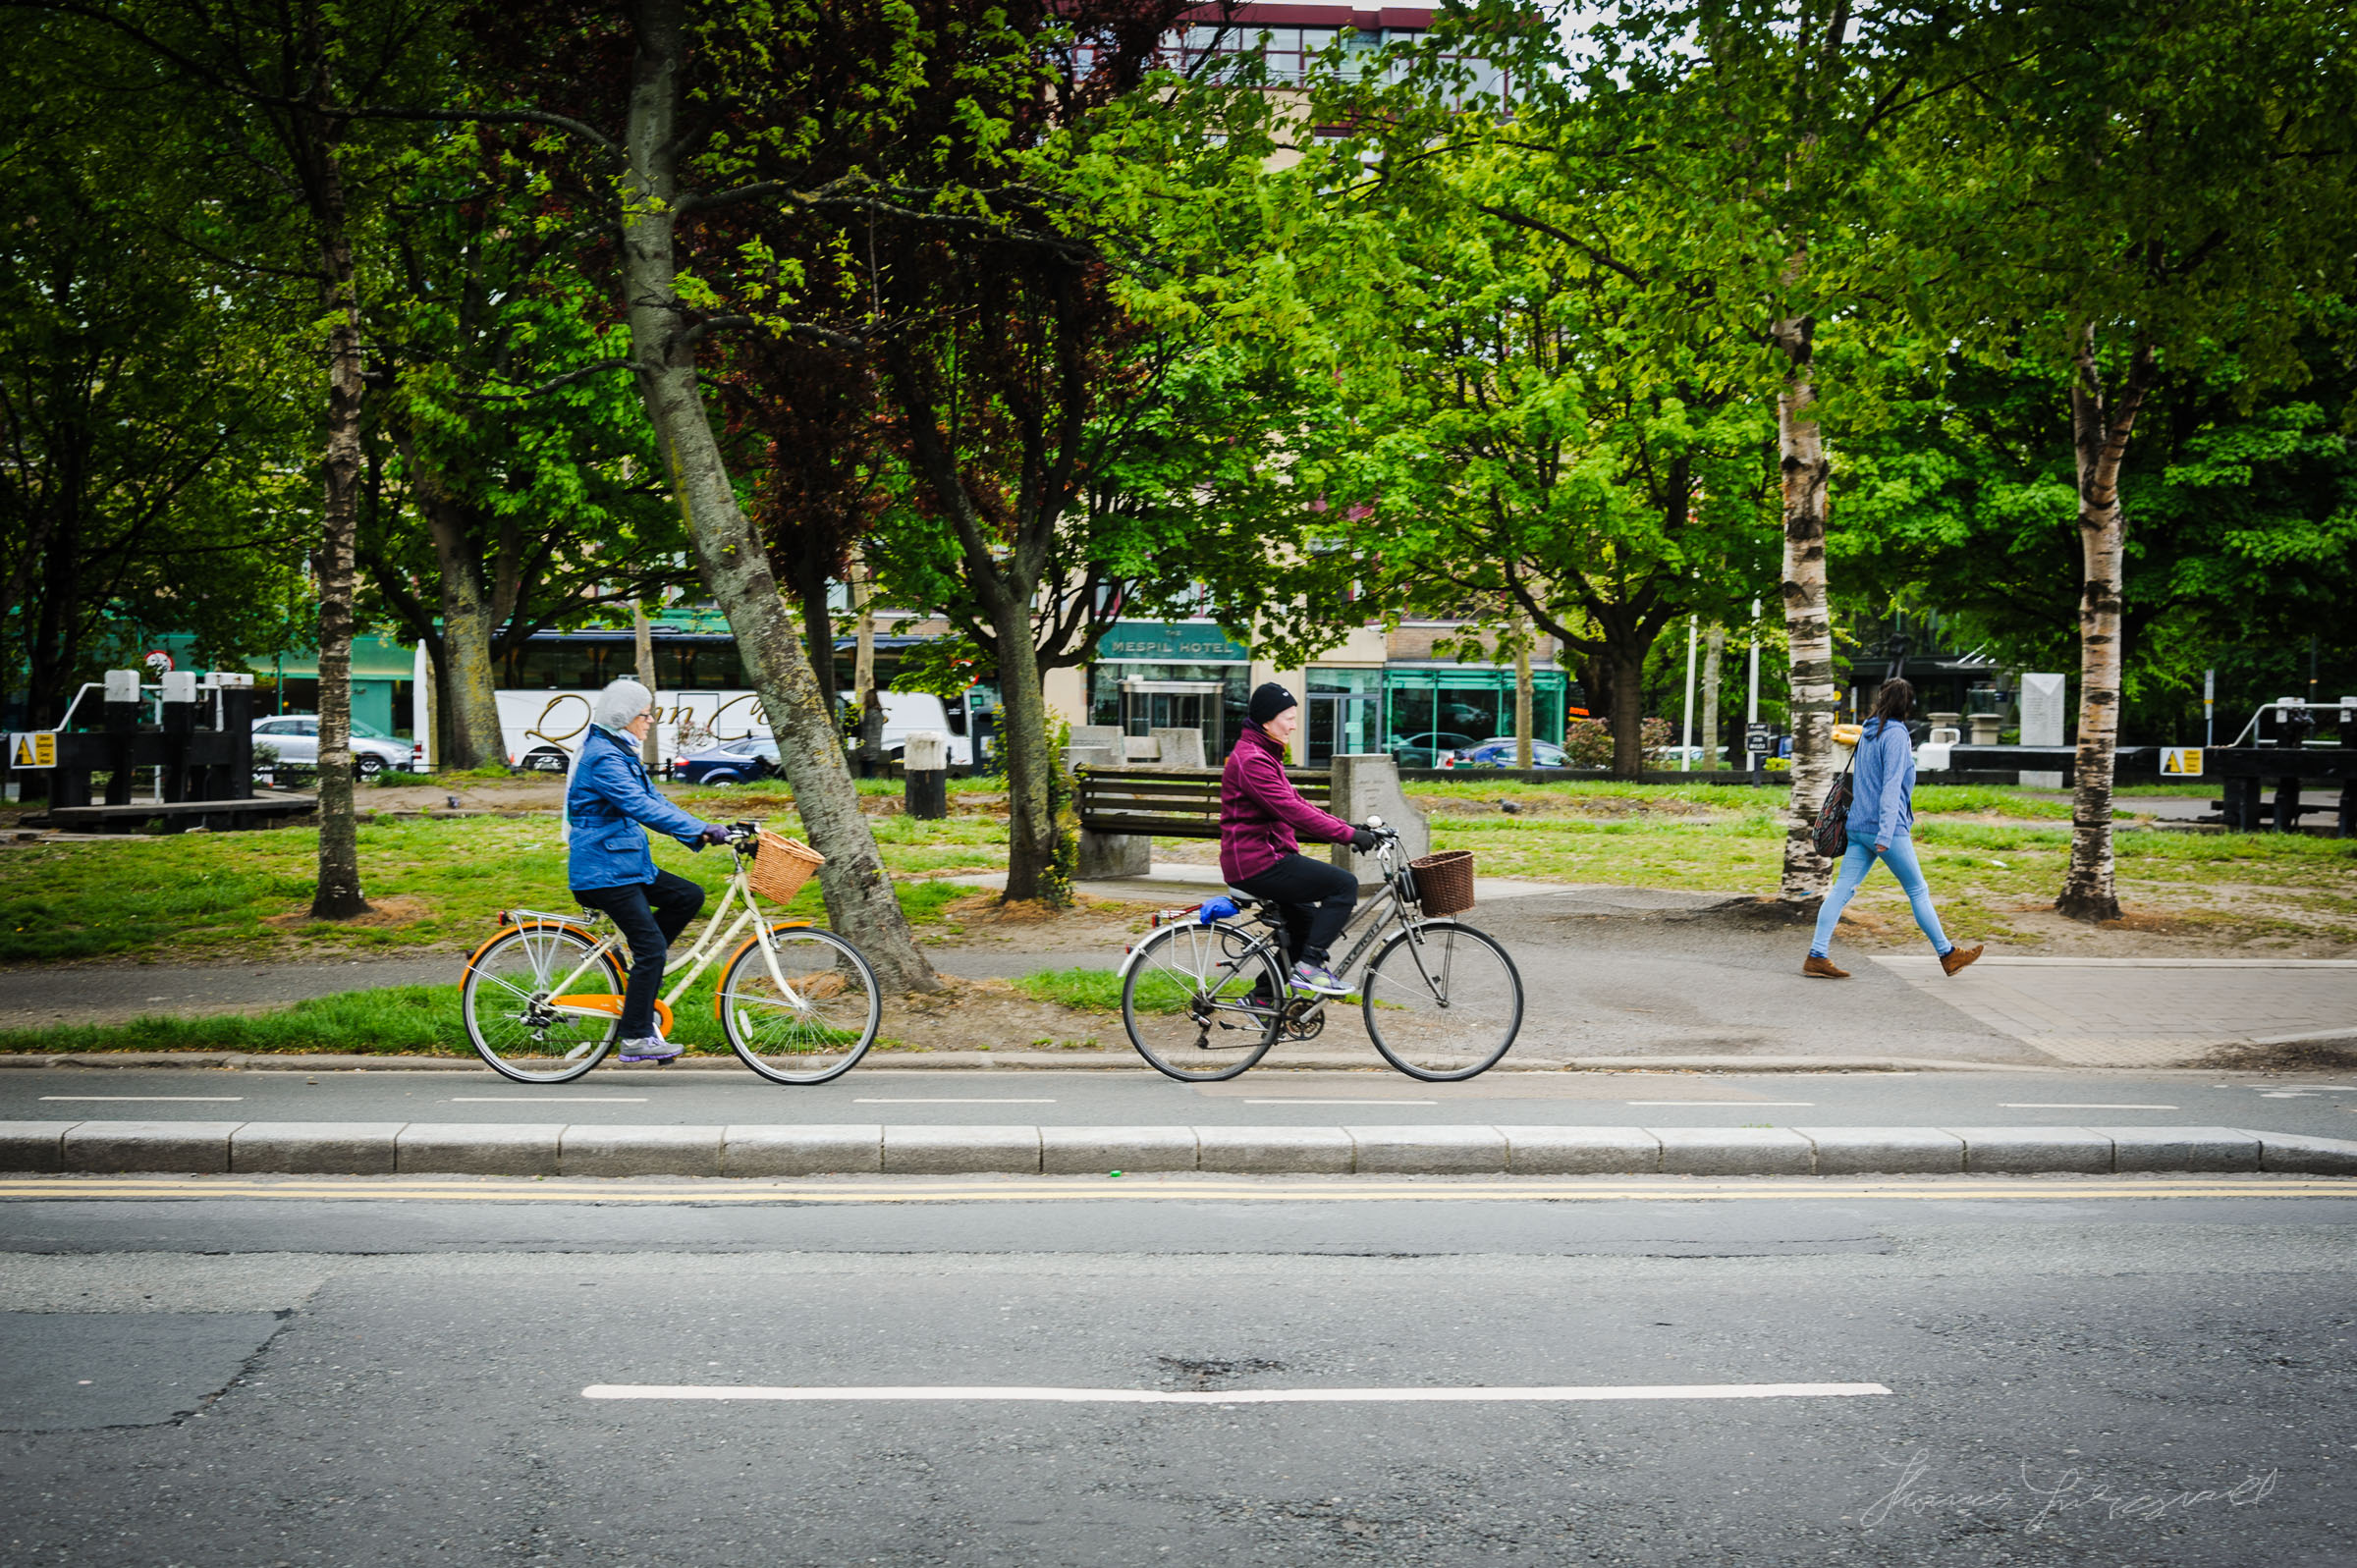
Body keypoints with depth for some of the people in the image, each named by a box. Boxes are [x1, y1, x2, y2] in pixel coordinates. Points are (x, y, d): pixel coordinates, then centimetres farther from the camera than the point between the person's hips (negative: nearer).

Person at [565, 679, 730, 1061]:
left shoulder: (621, 753, 16)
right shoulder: (603, 757, -17)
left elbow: (655, 802, 17)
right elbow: (640, 807, -28)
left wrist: (702, 832, 7)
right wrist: (700, 829, -32)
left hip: (627, 863, 10)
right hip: (603, 868, -10)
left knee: (689, 896, 4)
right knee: (651, 946, -10)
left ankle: (642, 975, 10)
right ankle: (636, 1038, -3)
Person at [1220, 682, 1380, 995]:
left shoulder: (1264, 756, 18)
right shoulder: (1251, 760, -17)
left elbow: (1297, 805, 18)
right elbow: (1292, 811, -24)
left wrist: (1349, 828, 8)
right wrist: (1348, 834, -23)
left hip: (1265, 858, 11)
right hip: (1258, 863, -11)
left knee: (1306, 926, 20)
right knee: (1345, 884, -14)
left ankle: (1260, 998, 26)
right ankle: (1308, 966, -14)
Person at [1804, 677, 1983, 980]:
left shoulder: (1868, 733, 12)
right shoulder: (1896, 735, -11)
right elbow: (1892, 785, -17)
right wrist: (1885, 834, -22)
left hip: (1858, 827, 7)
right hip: (1888, 829, -7)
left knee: (1842, 889, 1)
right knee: (1918, 891, 5)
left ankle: (1817, 956, -5)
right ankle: (1947, 954, 16)